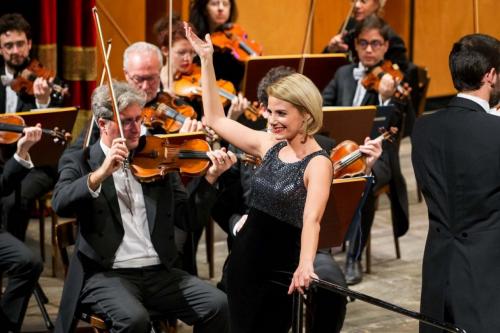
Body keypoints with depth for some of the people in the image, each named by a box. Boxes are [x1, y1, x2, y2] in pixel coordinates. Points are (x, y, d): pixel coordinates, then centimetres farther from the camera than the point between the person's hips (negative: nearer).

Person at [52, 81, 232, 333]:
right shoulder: (79, 161, 5)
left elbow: (188, 219, 9)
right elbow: (60, 204, -15)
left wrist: (210, 178, -6)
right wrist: (101, 173, -28)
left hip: (159, 271, 4)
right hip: (105, 274, -4)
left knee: (218, 306, -18)